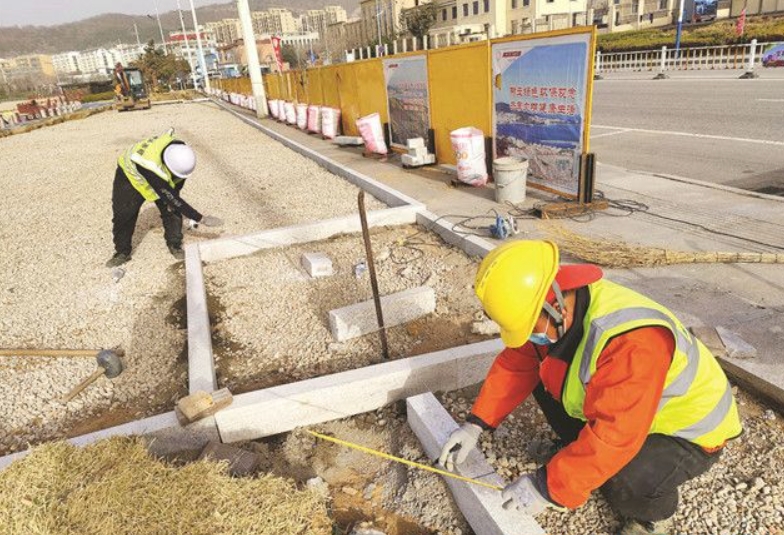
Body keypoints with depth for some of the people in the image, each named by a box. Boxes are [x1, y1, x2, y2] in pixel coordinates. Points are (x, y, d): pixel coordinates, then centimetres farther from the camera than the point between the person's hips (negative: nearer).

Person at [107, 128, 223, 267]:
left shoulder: (180, 151, -33)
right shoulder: (152, 168, -47)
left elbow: (181, 178, -9)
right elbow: (174, 200, -39)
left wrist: (174, 193, -17)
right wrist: (201, 219, -37)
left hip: (163, 177, 5)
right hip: (131, 173, -4)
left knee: (171, 209, -8)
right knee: (123, 215, -4)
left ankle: (175, 246, 8)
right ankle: (122, 252, 13)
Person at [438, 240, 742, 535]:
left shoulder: (631, 341, -40)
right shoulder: (556, 311, -14)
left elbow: (613, 437, -39)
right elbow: (515, 365, -5)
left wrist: (548, 487, -32)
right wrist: (475, 425, -12)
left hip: (689, 432, -7)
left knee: (623, 482, -33)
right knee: (543, 373, -2)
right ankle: (576, 450, 19)